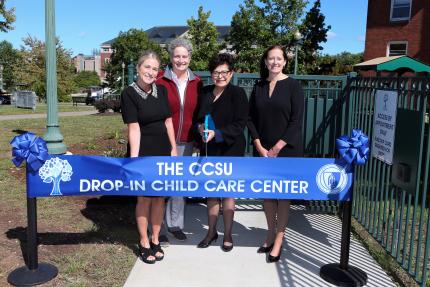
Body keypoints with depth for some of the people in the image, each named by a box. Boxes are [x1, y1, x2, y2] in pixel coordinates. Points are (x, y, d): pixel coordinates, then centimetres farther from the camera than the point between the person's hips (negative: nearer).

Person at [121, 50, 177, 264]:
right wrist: (134, 157, -19)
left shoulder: (161, 90, 5)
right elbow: (133, 128, -15)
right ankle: (144, 243, 20)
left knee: (159, 196, 11)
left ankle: (155, 240, 26)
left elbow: (168, 121, 8)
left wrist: (173, 149, 6)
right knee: (145, 197, 5)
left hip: (163, 150, 5)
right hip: (143, 152, -5)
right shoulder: (129, 93, -9)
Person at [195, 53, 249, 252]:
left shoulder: (237, 94, -7)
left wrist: (217, 133, -25)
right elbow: (198, 118, 17)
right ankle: (212, 231, 28)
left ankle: (227, 235, 20)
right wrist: (200, 127, -6)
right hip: (209, 150, 5)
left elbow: (240, 124, -13)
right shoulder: (205, 92, 7)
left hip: (230, 151, -4)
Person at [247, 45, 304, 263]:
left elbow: (296, 121, -9)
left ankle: (279, 239, 13)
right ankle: (271, 234, 25)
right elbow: (251, 119, 4)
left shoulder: (293, 86, -3)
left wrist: (277, 148, -13)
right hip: (263, 151, 4)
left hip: (286, 150, -3)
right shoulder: (259, 87, 7)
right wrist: (260, 147, -7)